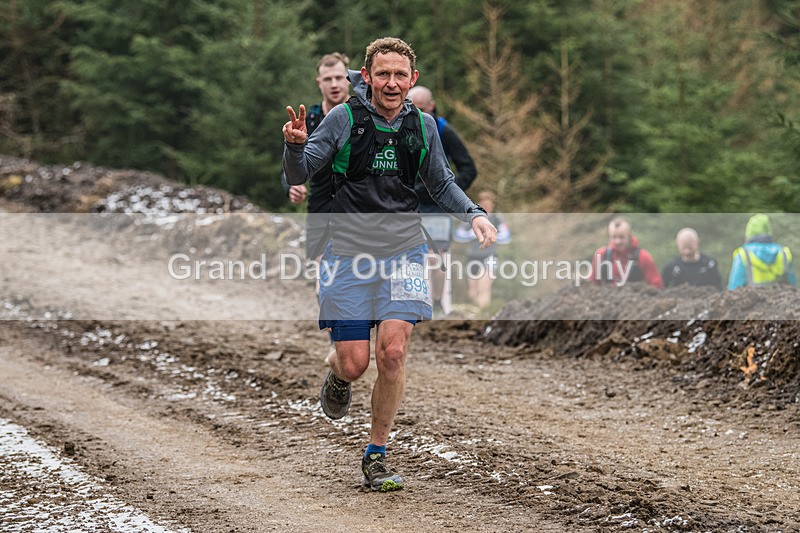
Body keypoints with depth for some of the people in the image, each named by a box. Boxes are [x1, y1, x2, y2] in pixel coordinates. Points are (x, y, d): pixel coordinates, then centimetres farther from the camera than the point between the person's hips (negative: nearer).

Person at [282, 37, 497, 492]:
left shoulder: (423, 126, 4)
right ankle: (336, 376, 36)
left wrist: (474, 214, 2)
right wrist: (296, 146, -27)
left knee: (393, 353, -11)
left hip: (403, 251, 2)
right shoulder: (344, 118, -5)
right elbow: (299, 176, -6)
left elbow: (442, 184, 19)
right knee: (353, 364, -4)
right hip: (349, 251, -2)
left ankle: (377, 456, 5)